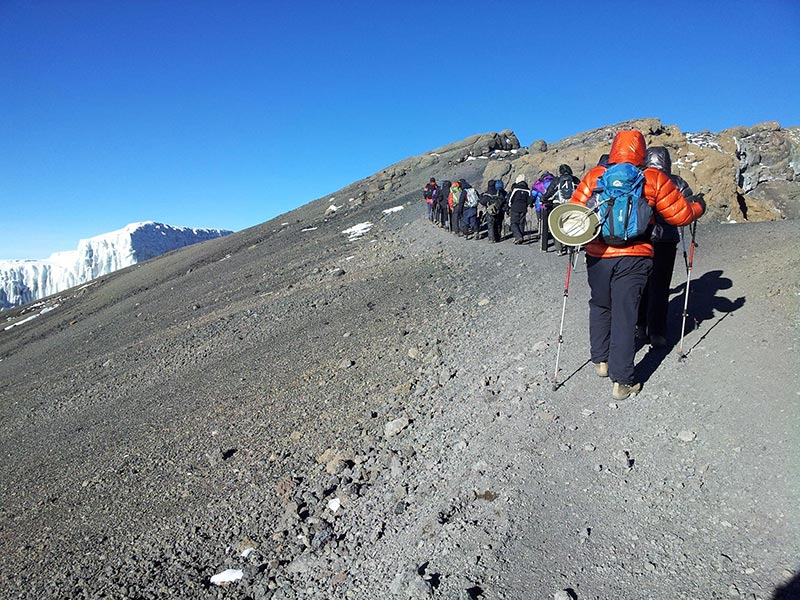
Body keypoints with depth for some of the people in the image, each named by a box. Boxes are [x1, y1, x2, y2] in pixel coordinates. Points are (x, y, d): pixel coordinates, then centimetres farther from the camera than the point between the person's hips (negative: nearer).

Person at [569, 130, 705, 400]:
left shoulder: (595, 175, 1)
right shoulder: (654, 178, 0)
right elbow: (680, 214, 4)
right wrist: (698, 207, 25)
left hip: (598, 256, 1)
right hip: (634, 257, -1)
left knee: (600, 307, 22)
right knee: (624, 315, 2)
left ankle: (601, 360, 30)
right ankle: (622, 382, 7)